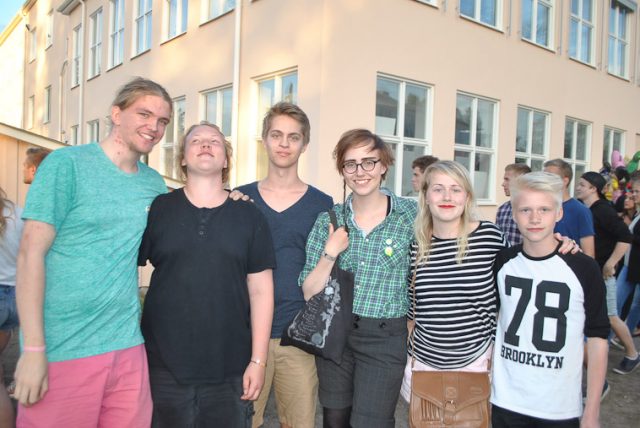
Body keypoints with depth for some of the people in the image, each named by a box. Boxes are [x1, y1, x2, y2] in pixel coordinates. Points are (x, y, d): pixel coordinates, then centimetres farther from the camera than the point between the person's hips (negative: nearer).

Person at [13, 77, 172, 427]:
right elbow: (31, 252, -9)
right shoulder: (66, 163, -5)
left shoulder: (154, 183, 9)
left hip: (128, 346, 5)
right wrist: (33, 349, -14)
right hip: (62, 352, -4)